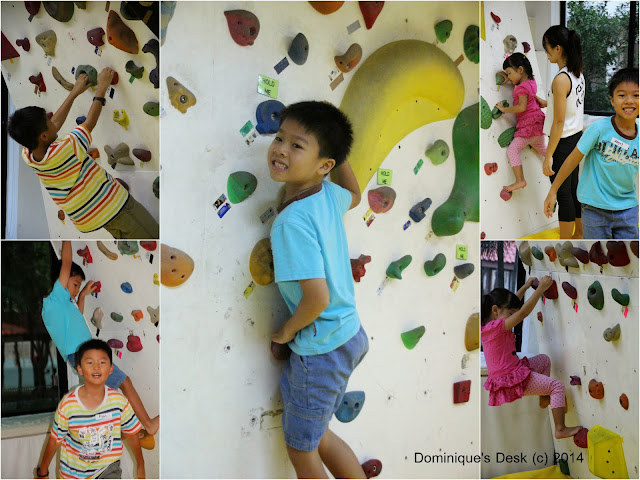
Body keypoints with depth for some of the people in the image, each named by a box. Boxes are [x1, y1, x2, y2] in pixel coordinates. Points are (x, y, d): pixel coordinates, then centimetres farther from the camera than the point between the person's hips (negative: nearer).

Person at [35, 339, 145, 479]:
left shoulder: (119, 401, -16)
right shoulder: (67, 404, -20)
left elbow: (130, 434, -1)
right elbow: (55, 440, -7)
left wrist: (140, 466, 10)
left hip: (108, 468, 0)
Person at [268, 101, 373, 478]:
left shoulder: (292, 222, -27)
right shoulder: (329, 194, -3)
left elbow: (318, 297, -30)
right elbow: (355, 195, 23)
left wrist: (287, 331, -12)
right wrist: (339, 153, 11)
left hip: (320, 348, -8)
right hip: (351, 334, 8)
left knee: (301, 448, 15)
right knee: (316, 434, 26)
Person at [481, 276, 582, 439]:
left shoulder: (487, 325, 5)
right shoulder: (497, 326, -24)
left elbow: (511, 302, 18)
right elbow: (523, 312, -29)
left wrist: (526, 286, 19)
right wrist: (540, 288, -25)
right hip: (512, 379, -10)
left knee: (544, 360, 26)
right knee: (557, 385, -10)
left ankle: (544, 398, 28)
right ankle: (560, 429, -7)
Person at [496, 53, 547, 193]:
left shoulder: (521, 88, -17)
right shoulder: (531, 82, 10)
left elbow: (522, 107, -26)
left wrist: (504, 109, -20)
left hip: (529, 124, -10)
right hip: (538, 123, 10)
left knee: (512, 149, -13)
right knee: (541, 148, 29)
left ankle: (520, 180, -18)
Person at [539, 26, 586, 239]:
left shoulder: (561, 80, -22)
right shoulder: (578, 74, 4)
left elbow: (559, 122, -22)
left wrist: (548, 155, -19)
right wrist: (548, 103, 18)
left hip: (563, 142, -9)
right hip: (576, 137, 9)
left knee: (563, 194, 0)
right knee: (573, 189, 19)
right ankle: (579, 234, 31)